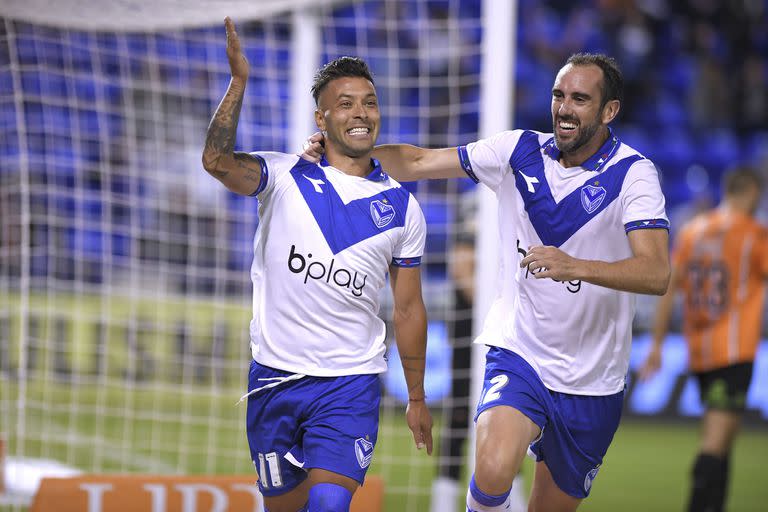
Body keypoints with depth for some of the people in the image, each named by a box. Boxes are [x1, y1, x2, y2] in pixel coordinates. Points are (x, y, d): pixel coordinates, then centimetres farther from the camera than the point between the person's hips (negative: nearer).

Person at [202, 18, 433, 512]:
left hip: (351, 384, 0)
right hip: (275, 376, 0)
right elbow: (218, 161, -20)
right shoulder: (284, 177, 0)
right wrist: (239, 82, -30)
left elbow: (408, 308, 13)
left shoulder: (402, 207, 6)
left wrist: (417, 397, 15)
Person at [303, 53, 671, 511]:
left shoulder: (632, 174, -11)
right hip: (518, 354, 1)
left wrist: (575, 267, -42)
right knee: (493, 473, -27)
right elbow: (417, 162, 7)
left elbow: (656, 273, -26)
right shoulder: (520, 151, 0)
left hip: (592, 384, -1)